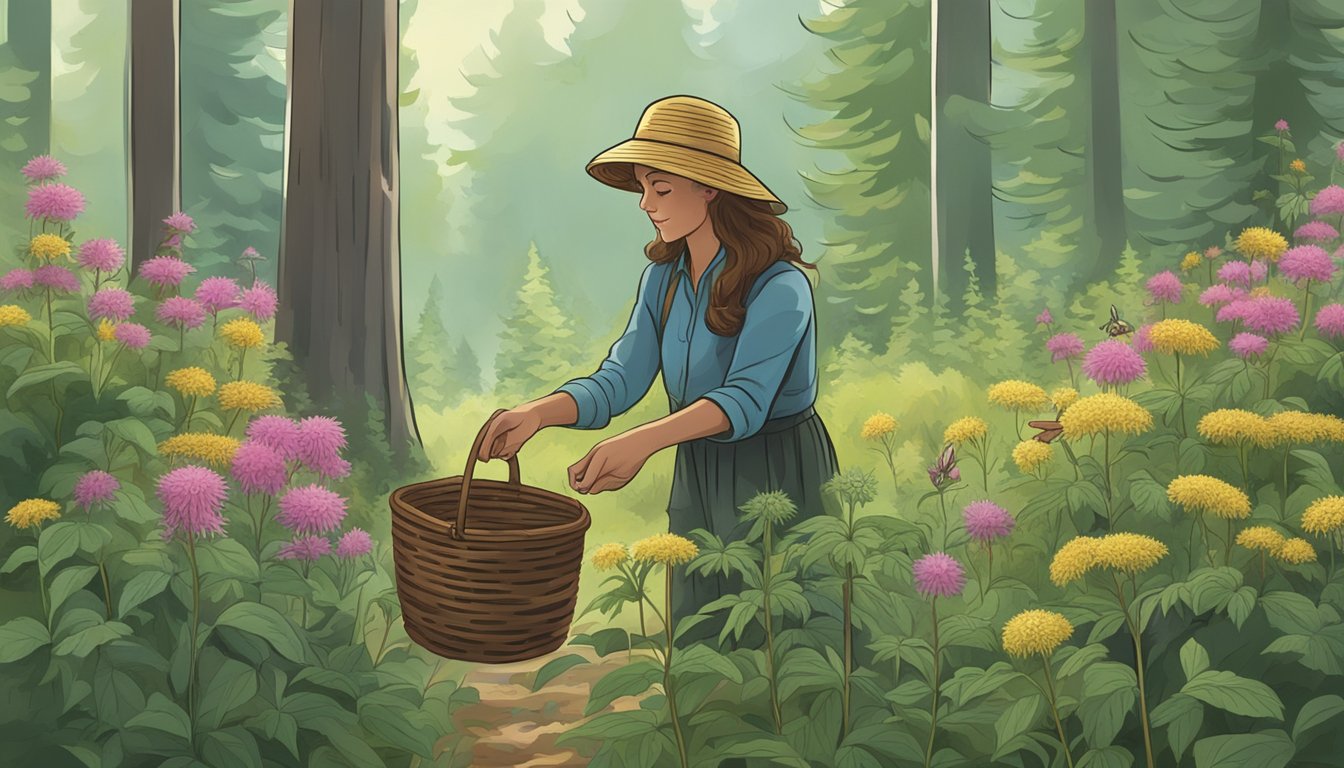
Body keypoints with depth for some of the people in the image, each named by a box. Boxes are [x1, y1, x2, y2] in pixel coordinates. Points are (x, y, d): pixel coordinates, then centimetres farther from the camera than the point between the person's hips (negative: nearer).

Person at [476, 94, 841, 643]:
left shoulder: (779, 288, -20)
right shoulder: (662, 278, 2)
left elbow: (744, 401, -30)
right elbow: (621, 378, -6)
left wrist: (642, 441, -45)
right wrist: (539, 412, -24)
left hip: (777, 478, -6)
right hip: (696, 476, 6)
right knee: (696, 643, 16)